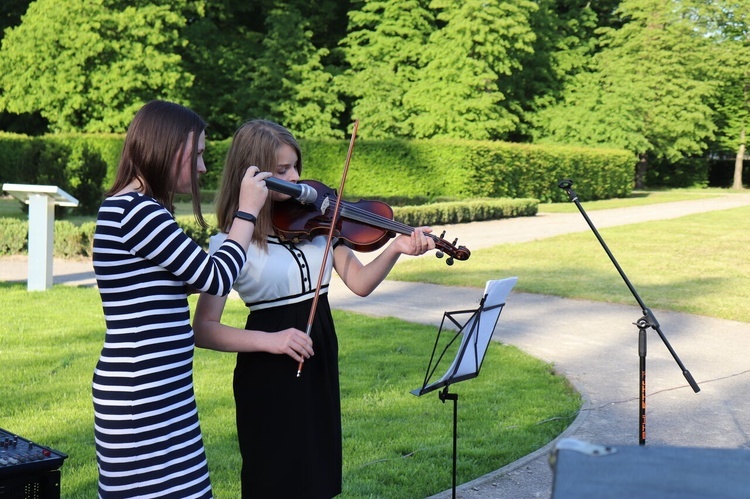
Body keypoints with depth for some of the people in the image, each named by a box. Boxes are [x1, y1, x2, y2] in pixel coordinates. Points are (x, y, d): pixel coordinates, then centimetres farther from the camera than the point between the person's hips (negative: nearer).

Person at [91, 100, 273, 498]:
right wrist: (247, 211, -5)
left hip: (155, 393, 10)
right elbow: (216, 278, -14)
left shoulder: (131, 208, 13)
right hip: (143, 401, -10)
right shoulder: (136, 210, -17)